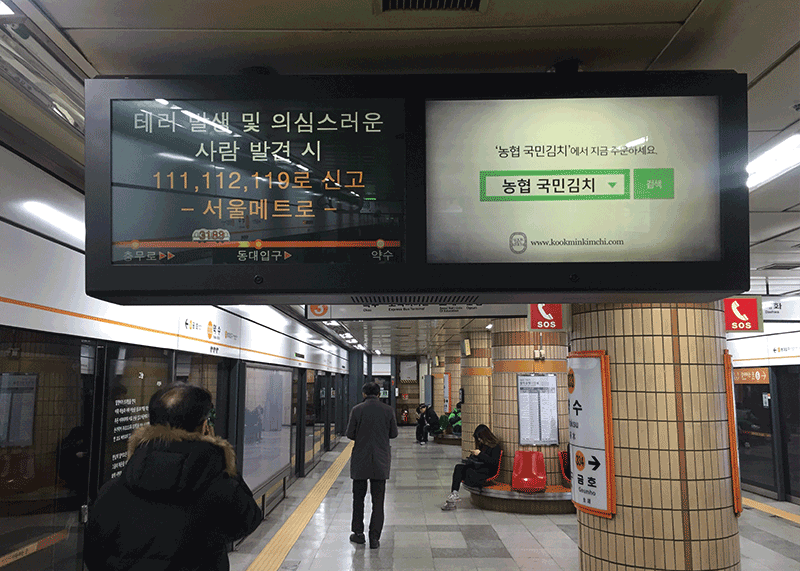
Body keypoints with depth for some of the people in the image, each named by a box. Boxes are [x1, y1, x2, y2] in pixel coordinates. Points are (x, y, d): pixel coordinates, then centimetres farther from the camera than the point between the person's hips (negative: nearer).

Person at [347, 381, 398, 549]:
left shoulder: (357, 410, -8)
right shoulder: (388, 410, -4)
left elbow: (350, 434, -5)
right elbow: (394, 433, 3)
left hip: (360, 461, -1)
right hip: (381, 461, 1)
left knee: (358, 498, 15)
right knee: (378, 500, 6)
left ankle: (358, 533, 20)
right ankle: (374, 538, 6)